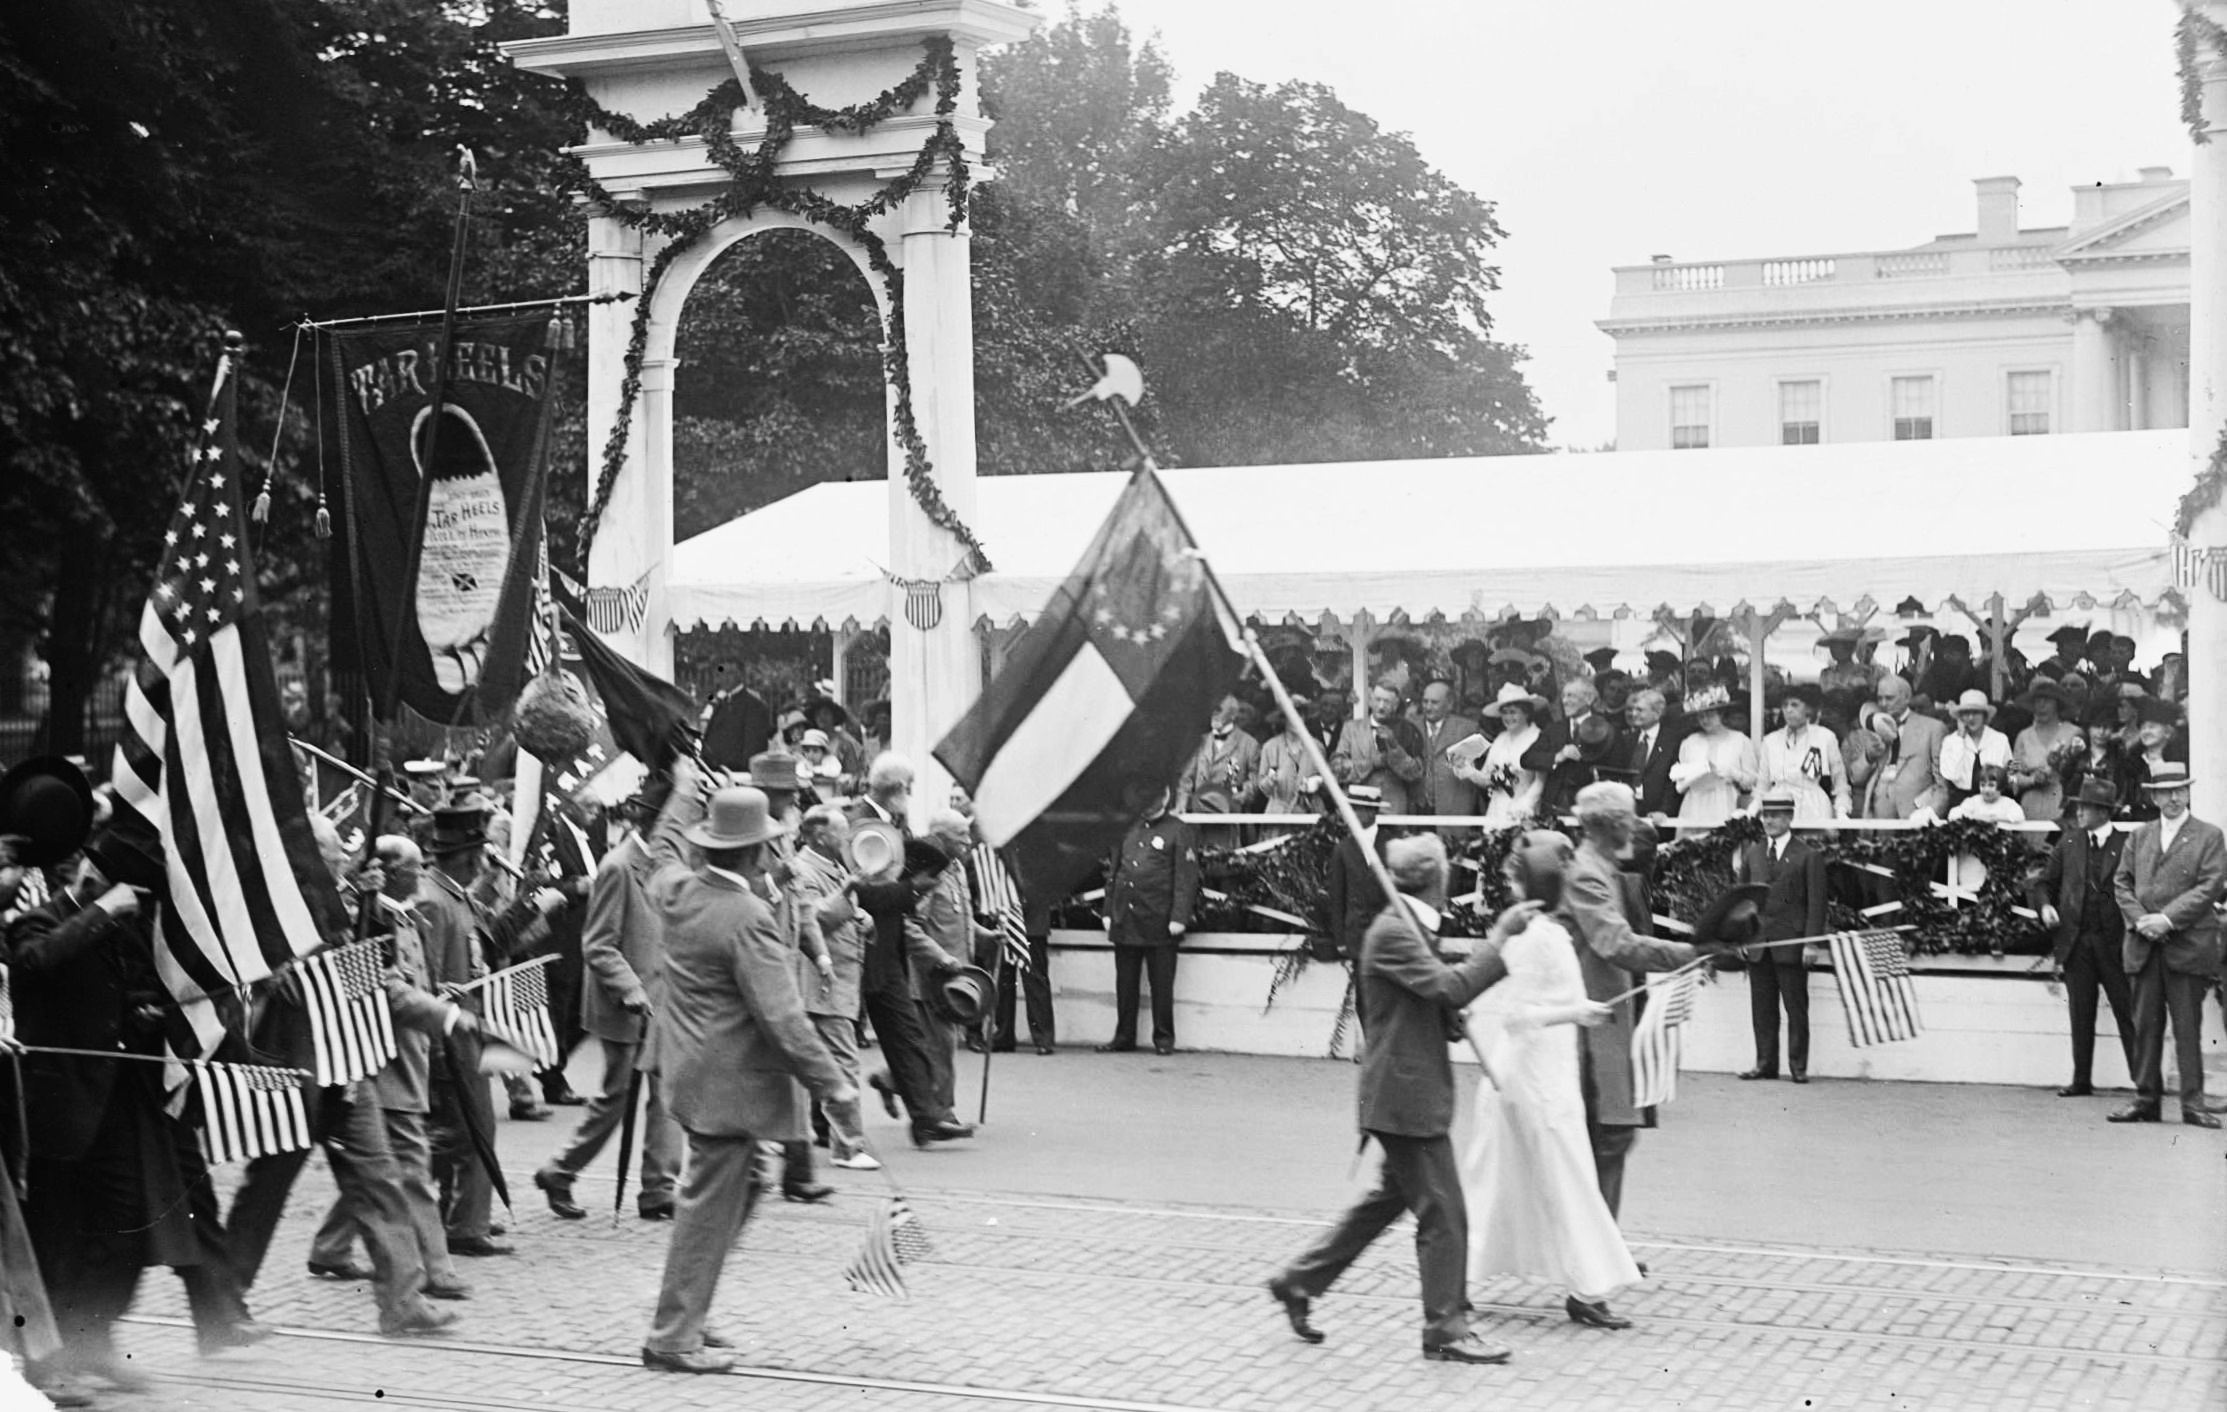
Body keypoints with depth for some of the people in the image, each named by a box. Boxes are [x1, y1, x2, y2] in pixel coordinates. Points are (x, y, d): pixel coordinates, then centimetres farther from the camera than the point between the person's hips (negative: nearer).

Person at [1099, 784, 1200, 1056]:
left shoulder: (1180, 832, -1)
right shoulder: (1127, 830, 15)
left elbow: (1186, 879, -7)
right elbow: (1113, 873, 19)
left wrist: (1179, 918, -14)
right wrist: (1109, 911, 11)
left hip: (1159, 923, -5)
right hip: (1125, 921, 5)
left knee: (1162, 984, 1)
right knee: (1125, 983, 8)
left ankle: (1164, 1038, 9)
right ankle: (1124, 1036, 15)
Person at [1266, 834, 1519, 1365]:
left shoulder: (1410, 926, 15)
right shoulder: (1393, 931, -17)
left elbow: (1439, 997, 22)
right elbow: (1448, 987, -27)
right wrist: (1499, 935, -23)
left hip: (1411, 1093, 11)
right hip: (1405, 1095, -11)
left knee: (1390, 1198, 19)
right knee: (1443, 1212, -3)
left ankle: (1299, 1282, 26)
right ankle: (1446, 1328, 6)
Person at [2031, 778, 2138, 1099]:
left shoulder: (2126, 845, -4)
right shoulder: (2069, 842, 9)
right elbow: (2044, 884, 15)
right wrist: (2045, 906, -4)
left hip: (2114, 942, -4)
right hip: (2076, 941, 4)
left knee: (2128, 1013, 0)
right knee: (2080, 1015, 8)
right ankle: (2081, 1080, 14)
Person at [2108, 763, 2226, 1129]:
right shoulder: (2139, 837, 15)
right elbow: (2122, 882, 10)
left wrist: (2168, 919, -14)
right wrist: (2139, 920, -7)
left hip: (2188, 945, -3)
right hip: (2145, 946, 4)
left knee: (2187, 1027, -2)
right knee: (2145, 1026, 5)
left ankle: (2193, 1103, 2)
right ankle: (2146, 1099, 10)